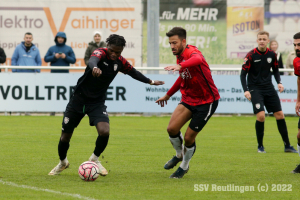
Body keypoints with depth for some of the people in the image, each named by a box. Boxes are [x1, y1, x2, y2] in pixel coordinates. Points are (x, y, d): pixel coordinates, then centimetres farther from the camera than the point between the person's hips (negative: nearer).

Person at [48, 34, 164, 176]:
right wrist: (95, 67, -67)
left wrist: (150, 82, 30)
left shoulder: (120, 62, 0)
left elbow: (133, 72, 21)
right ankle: (62, 162, 32)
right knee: (65, 136, 2)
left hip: (97, 103, 3)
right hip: (79, 99, -3)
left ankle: (94, 159, 6)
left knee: (104, 132, -22)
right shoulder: (100, 53, -18)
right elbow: (93, 60, -43)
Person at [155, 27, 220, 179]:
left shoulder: (192, 52, -22)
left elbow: (197, 59, -50)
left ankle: (184, 166, 22)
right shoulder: (180, 56, 6)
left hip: (206, 101, -7)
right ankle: (179, 155, 19)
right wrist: (168, 95, 33)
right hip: (188, 99, 7)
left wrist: (180, 66, -69)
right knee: (171, 129, -11)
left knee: (189, 137, -6)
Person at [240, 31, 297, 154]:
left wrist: (279, 82, -1)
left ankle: (287, 146, 11)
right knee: (261, 116, -18)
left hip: (268, 88, 4)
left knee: (279, 114, 1)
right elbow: (243, 74, -9)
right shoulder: (251, 55, -11)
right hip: (255, 89, -4)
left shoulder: (272, 54, 1)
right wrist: (246, 90, -19)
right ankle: (260, 146, -2)